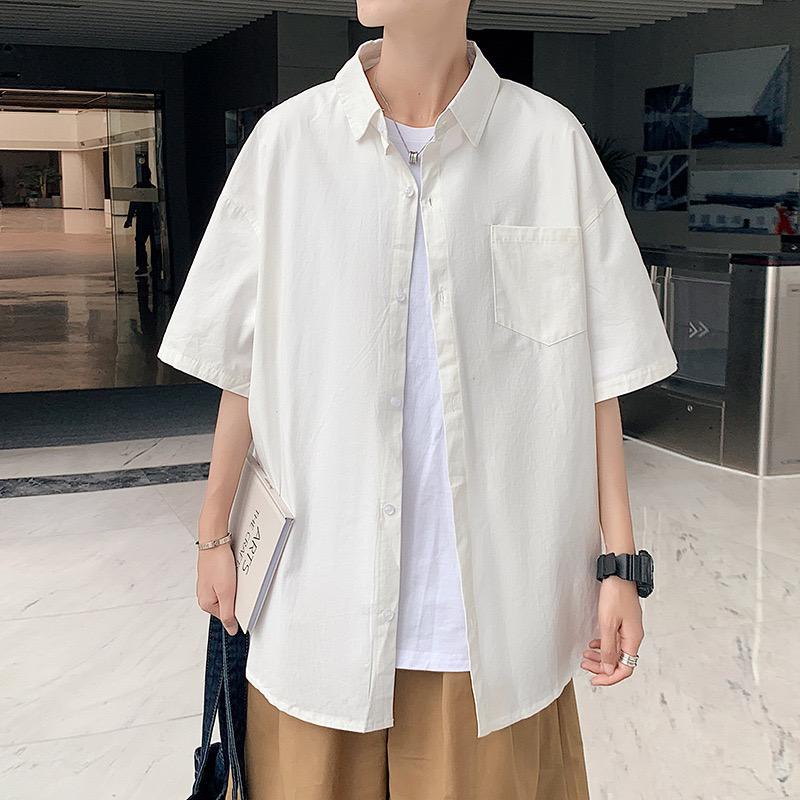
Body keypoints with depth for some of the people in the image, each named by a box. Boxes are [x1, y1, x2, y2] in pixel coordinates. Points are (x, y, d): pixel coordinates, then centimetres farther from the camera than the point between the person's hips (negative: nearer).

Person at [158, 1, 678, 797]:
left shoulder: (552, 142, -2)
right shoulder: (286, 140, -1)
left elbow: (596, 375, 0)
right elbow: (242, 366, 6)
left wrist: (619, 563, -1)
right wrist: (213, 535, 9)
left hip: (497, 606, 0)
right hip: (323, 599, 1)